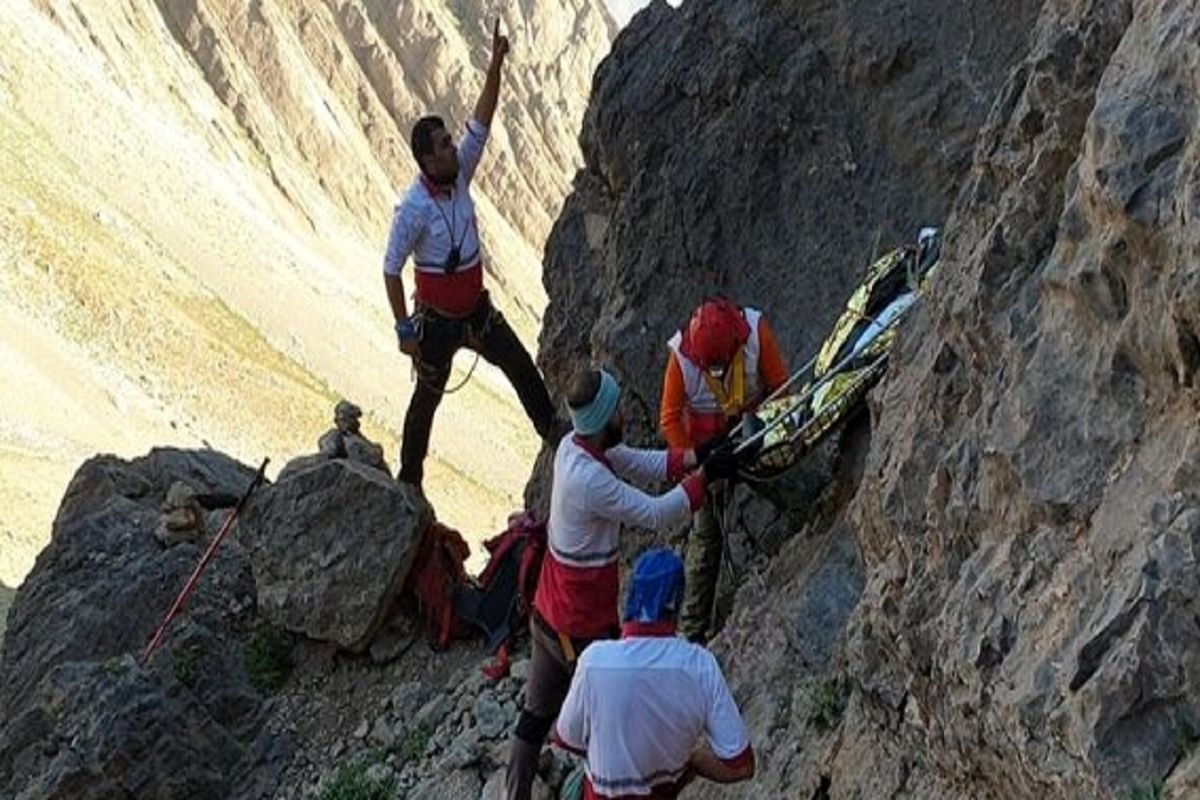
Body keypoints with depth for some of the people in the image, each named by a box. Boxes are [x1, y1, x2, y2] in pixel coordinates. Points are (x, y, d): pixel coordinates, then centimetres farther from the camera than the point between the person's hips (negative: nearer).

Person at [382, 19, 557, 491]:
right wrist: (404, 330, -19)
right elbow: (391, 270, -20)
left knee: (521, 367, 14)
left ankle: (551, 430, 32)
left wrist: (496, 65, -19)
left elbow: (481, 124, -8)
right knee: (428, 396, 7)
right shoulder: (414, 208, -25)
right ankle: (409, 476, 22)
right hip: (438, 320, -6)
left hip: (477, 308, 6)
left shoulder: (459, 175, -6)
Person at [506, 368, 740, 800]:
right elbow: (656, 514, -24)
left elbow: (640, 462, 5)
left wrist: (695, 456, -5)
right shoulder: (591, 481, -31)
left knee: (537, 714, 18)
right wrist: (704, 476, -15)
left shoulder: (573, 446, -4)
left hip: (547, 617, 8)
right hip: (584, 630, -8)